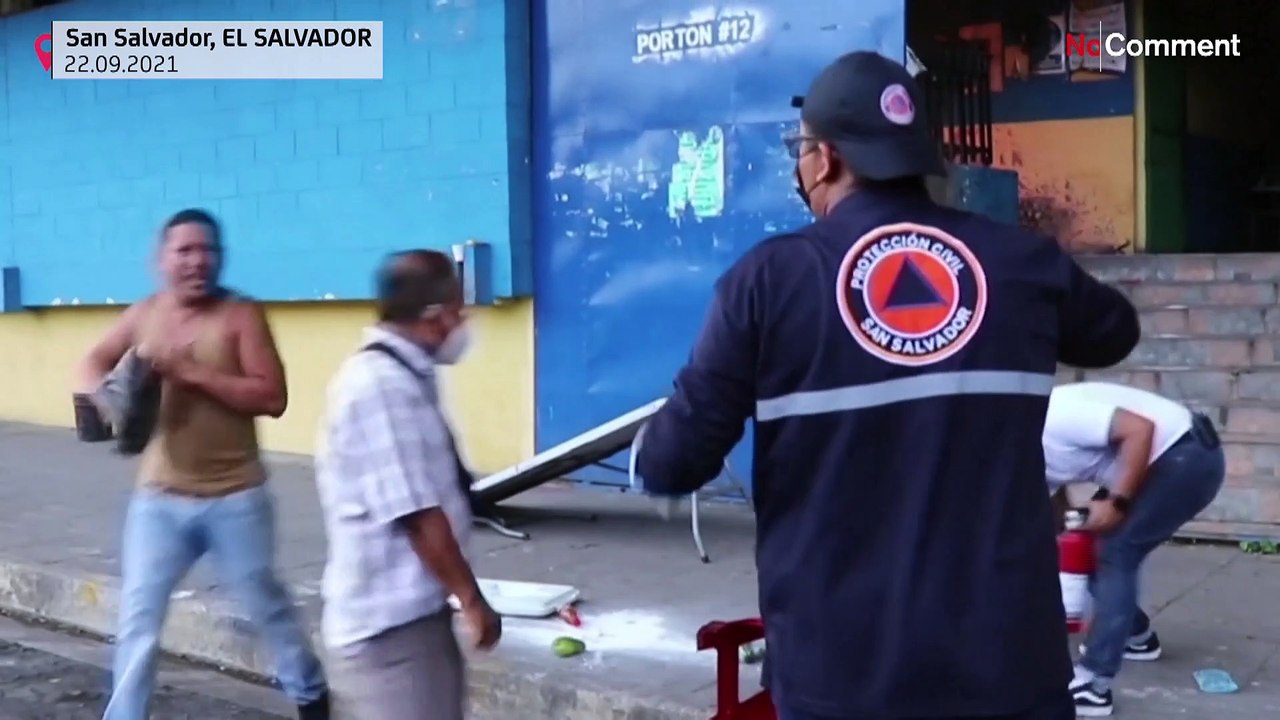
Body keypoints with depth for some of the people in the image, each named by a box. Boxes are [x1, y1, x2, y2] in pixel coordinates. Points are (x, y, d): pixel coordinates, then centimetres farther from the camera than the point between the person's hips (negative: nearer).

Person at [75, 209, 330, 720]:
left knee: (265, 603, 14)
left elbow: (273, 398, -18)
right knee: (138, 615, 2)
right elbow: (94, 365, 16)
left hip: (235, 499, -2)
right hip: (159, 498, 3)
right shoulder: (143, 315, 2)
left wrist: (192, 372, -24)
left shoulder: (241, 316, -10)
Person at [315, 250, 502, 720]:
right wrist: (471, 599, -13)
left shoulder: (401, 378, 9)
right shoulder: (383, 386, -22)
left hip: (412, 612, 10)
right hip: (389, 625, -10)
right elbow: (416, 515, -22)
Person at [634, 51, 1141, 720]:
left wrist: (654, 444, 13)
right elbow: (1116, 332, 21)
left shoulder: (769, 277, -9)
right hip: (1007, 661, 2)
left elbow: (671, 467, -8)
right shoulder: (1023, 262, -1)